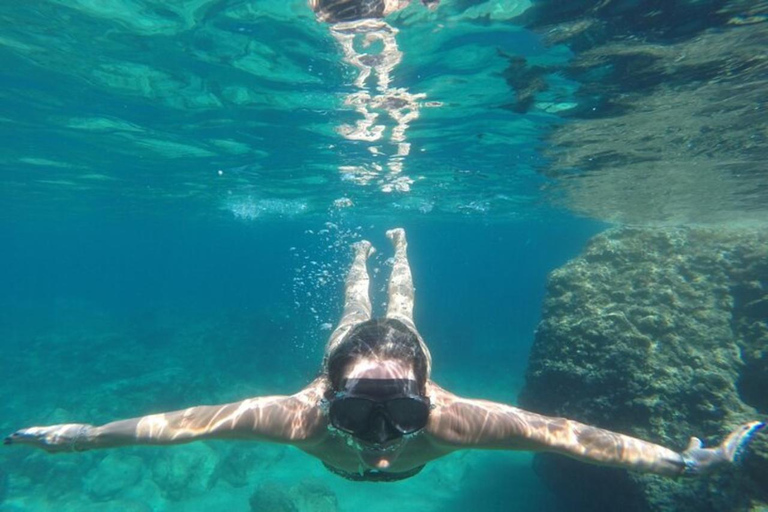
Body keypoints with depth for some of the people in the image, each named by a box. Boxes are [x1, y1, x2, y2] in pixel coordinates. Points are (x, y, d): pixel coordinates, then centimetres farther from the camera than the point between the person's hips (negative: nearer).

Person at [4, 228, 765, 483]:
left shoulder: (449, 417, -49)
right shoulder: (304, 414, -47)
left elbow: (565, 432, -42)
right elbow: (189, 419, -37)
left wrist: (683, 462, -38)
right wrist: (84, 435, -28)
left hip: (403, 355, 1)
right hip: (348, 353, 0)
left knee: (399, 312, 35)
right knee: (354, 313, 35)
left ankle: (397, 245, 65)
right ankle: (363, 253, 66)